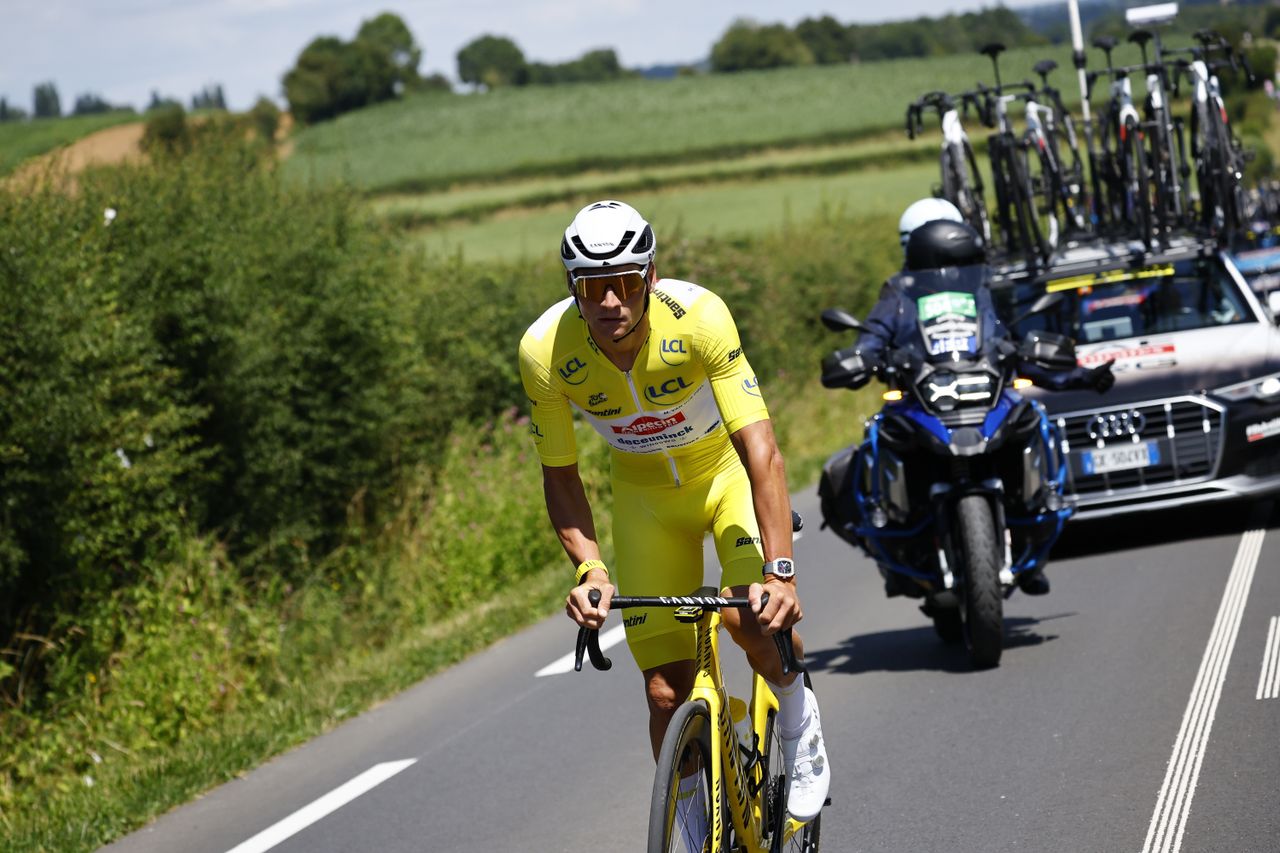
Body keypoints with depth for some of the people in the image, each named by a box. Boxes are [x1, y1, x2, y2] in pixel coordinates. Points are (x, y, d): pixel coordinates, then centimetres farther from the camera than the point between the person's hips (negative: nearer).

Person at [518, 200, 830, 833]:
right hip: (644, 492, 2)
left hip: (727, 470, -2)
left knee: (750, 614, -29)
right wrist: (589, 569, -28)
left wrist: (780, 571, -46)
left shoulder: (698, 317, -33)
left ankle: (798, 716, 2)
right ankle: (690, 827, 16)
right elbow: (560, 477, -12)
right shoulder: (545, 351, -25)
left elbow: (760, 448, -36)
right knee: (667, 692, -3)